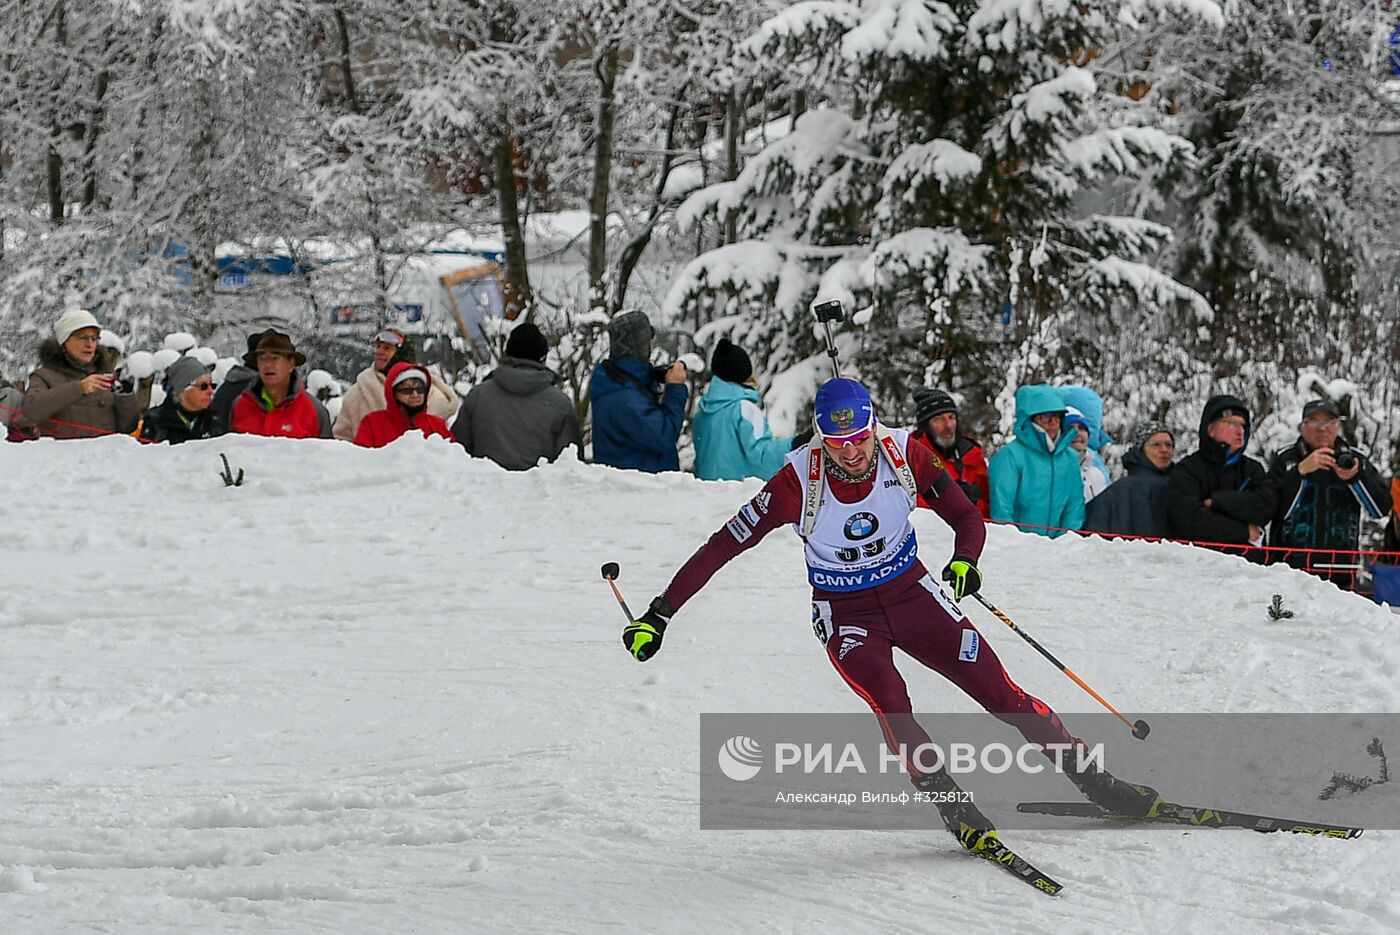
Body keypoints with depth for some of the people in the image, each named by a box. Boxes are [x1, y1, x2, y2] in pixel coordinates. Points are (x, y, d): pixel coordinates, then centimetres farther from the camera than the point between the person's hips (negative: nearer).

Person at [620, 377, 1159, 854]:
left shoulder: (904, 455, -18)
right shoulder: (799, 482, -24)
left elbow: (967, 519, -7)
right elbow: (723, 547, -19)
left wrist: (965, 562, -30)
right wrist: (659, 615, -21)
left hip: (913, 593, 2)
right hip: (846, 616, -2)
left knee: (1000, 693, -4)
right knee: (889, 703, -28)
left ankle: (1095, 782, 9)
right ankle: (956, 810, -20)